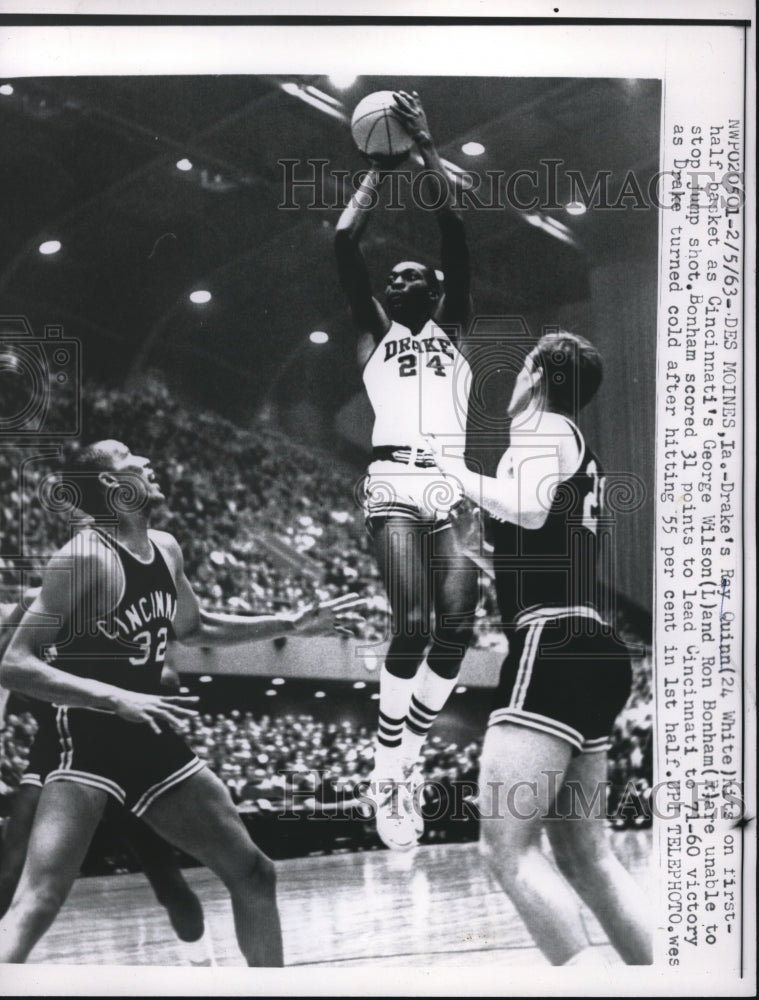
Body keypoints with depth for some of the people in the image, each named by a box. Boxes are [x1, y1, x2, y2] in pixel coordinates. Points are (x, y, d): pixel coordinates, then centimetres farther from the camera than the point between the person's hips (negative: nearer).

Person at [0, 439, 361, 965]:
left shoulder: (166, 549, 7)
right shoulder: (84, 558, -17)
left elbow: (194, 628, 25)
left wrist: (289, 624, 21)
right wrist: (117, 698, -30)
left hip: (152, 742, 8)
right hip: (88, 743, -8)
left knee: (254, 872, 12)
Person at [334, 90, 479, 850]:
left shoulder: (451, 329, 24)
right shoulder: (373, 331, 21)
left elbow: (453, 233, 15)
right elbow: (344, 243, 11)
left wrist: (426, 148, 13)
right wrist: (378, 167, 20)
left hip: (453, 483, 2)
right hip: (394, 481, -2)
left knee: (456, 627, -14)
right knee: (412, 627, -19)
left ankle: (406, 756, 6)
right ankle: (389, 772, -5)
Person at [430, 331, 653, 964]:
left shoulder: (544, 430, -1)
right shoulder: (584, 457, 27)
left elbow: (529, 510, -21)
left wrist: (458, 473, -8)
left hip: (552, 648, -10)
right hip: (592, 649, 10)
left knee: (508, 846, -13)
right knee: (586, 857, 13)